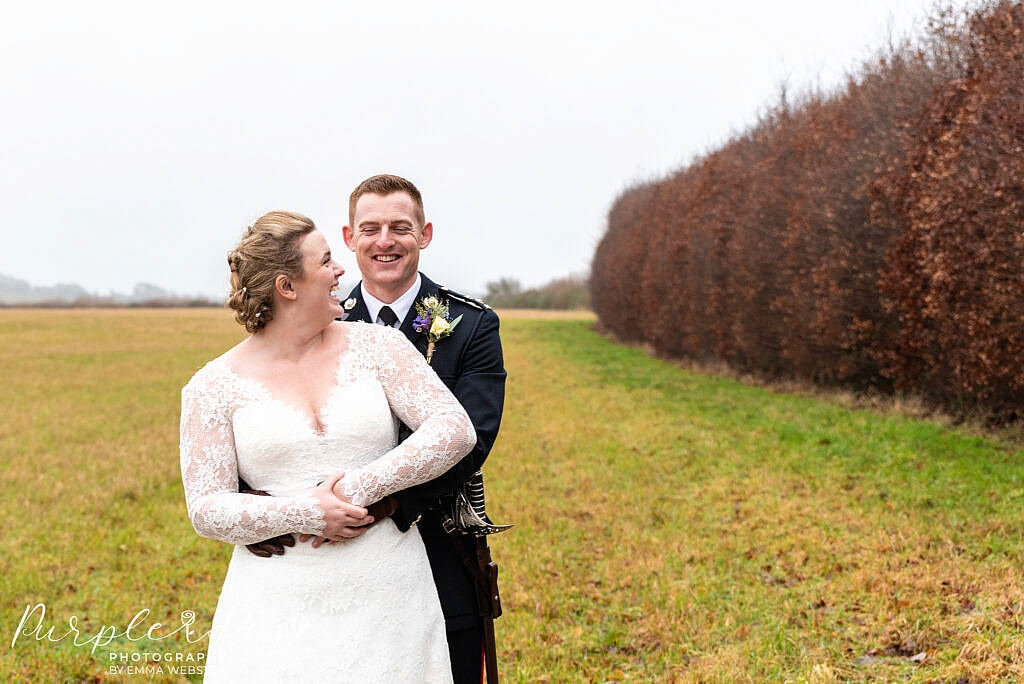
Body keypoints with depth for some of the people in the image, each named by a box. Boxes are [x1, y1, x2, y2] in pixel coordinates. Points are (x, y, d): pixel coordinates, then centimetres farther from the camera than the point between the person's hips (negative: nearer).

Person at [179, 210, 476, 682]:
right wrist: (304, 513, -17)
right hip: (280, 606, -1)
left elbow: (456, 430, -6)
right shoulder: (213, 387, 1)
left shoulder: (377, 347, 3)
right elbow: (206, 510, -3)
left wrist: (363, 487, -15)